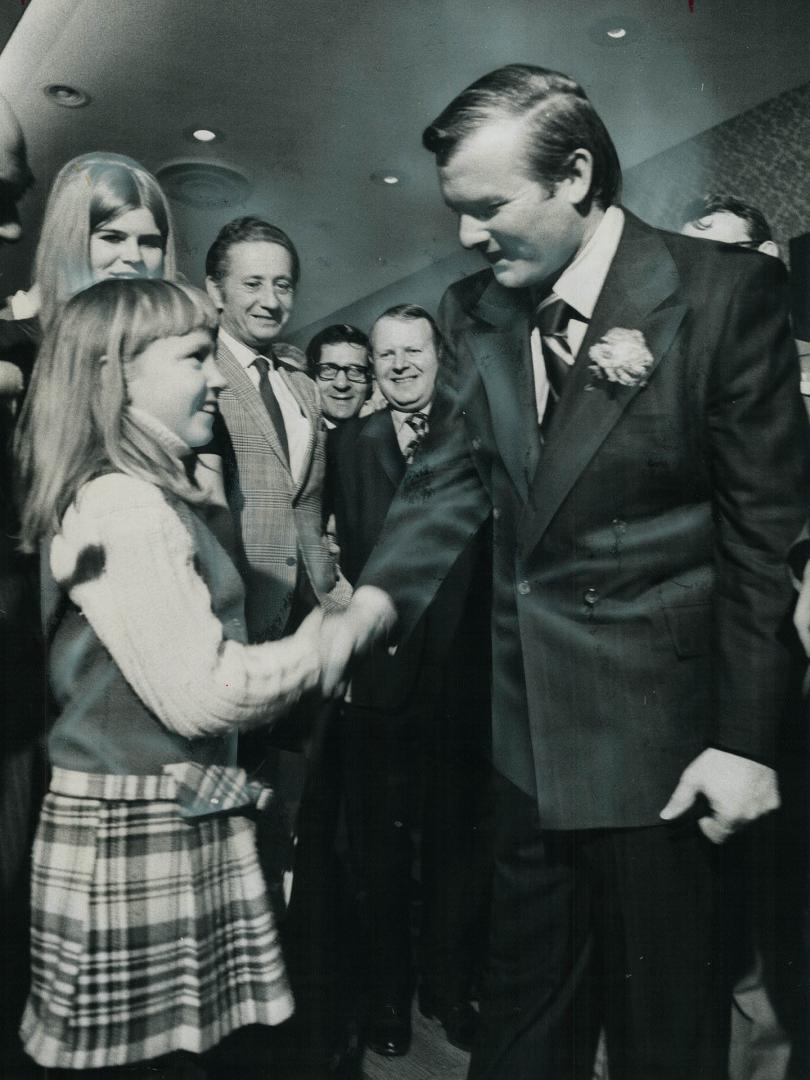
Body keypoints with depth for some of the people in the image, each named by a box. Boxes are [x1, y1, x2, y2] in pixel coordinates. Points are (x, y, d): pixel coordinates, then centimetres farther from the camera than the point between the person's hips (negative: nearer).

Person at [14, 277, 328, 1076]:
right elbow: (199, 696, -21)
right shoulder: (126, 508, -19)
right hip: (142, 838, -9)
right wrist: (324, 639, -9)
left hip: (173, 825, 9)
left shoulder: (148, 499, 12)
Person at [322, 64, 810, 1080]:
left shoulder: (724, 291, -10)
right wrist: (374, 599, -18)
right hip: (530, 724, 5)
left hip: (659, 726, -4)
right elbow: (448, 476, 0)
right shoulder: (475, 309, 5)